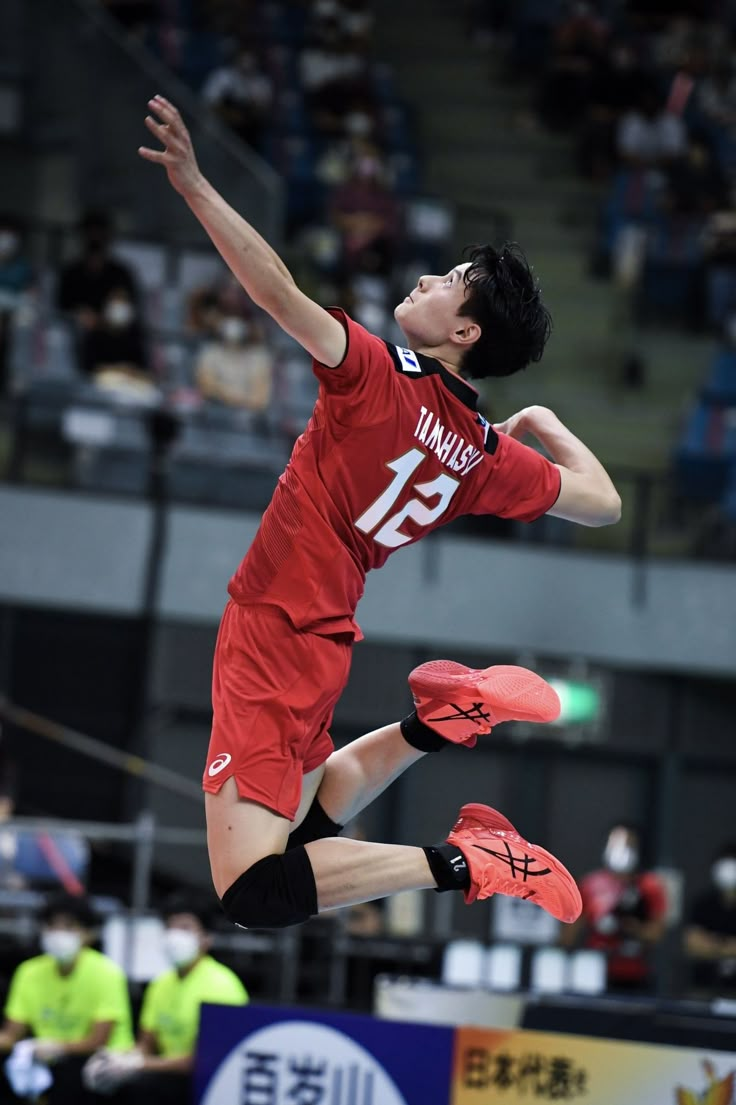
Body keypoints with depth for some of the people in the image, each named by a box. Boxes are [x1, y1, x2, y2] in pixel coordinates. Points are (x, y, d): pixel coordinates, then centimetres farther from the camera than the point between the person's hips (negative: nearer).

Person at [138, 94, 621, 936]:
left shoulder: (382, 376, -14)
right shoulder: (488, 454, 4)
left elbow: (279, 292, -26)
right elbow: (601, 503, 13)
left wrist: (192, 184, -26)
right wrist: (549, 425, 29)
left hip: (273, 636, -8)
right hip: (324, 639, 8)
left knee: (253, 891, -16)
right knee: (303, 822, 33)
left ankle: (463, 864, -19)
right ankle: (443, 718, 16)